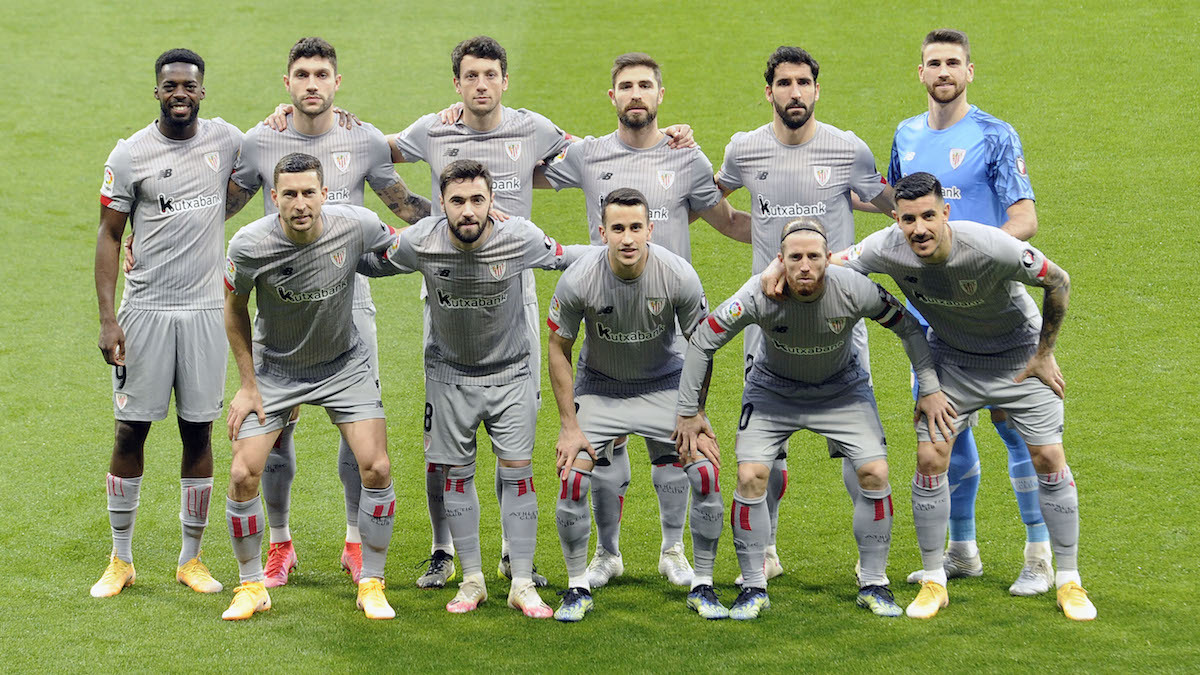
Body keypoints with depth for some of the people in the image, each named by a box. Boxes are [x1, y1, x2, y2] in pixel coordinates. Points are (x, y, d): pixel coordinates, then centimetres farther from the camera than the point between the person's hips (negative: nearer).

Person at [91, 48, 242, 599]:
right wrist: (107, 319, -7)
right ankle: (121, 559, 12)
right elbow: (109, 236, 0)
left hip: (205, 308, 2)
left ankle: (191, 559, 16)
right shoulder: (130, 154, -4)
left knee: (198, 431, 5)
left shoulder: (226, 140, 5)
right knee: (131, 429, 0)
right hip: (145, 308, -2)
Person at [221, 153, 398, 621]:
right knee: (243, 475, -10)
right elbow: (235, 309, -5)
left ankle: (371, 585, 7)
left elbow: (400, 248, 3)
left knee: (376, 468, -11)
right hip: (275, 369, -1)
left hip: (344, 364, 1)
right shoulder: (249, 245, -23)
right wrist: (247, 386, -4)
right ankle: (252, 586, 11)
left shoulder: (356, 225, -22)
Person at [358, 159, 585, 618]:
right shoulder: (419, 243, -18)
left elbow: (566, 258, 0)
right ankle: (472, 580, 17)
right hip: (449, 374, 1)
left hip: (510, 373, -1)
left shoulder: (520, 238, -20)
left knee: (517, 472, -3)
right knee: (456, 475, 4)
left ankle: (522, 585, 5)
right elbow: (373, 263, 2)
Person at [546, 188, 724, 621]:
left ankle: (702, 586, 4)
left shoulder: (679, 276, -23)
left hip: (664, 384, 0)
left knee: (706, 473, -14)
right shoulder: (578, 280, -24)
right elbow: (559, 350, -9)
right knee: (572, 479, -16)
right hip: (600, 386, 0)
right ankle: (577, 589, 4)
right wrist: (570, 426, -11)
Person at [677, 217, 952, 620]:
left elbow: (908, 327, -10)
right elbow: (703, 341, -17)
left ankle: (873, 585, 5)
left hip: (842, 389, 1)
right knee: (750, 477, -15)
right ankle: (753, 588, 1)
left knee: (874, 473, -12)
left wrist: (930, 389, -9)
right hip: (772, 389, -1)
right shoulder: (759, 295, -30)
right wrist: (688, 412, -13)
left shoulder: (854, 290, -29)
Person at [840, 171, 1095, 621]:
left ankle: (1069, 581, 9)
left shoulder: (992, 248, -35)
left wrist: (1043, 356, -12)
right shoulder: (888, 250, -25)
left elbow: (1058, 282, -19)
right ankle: (933, 581, 8)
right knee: (929, 460, -7)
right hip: (950, 357, 3)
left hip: (1019, 354, -2)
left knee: (1049, 459, -6)